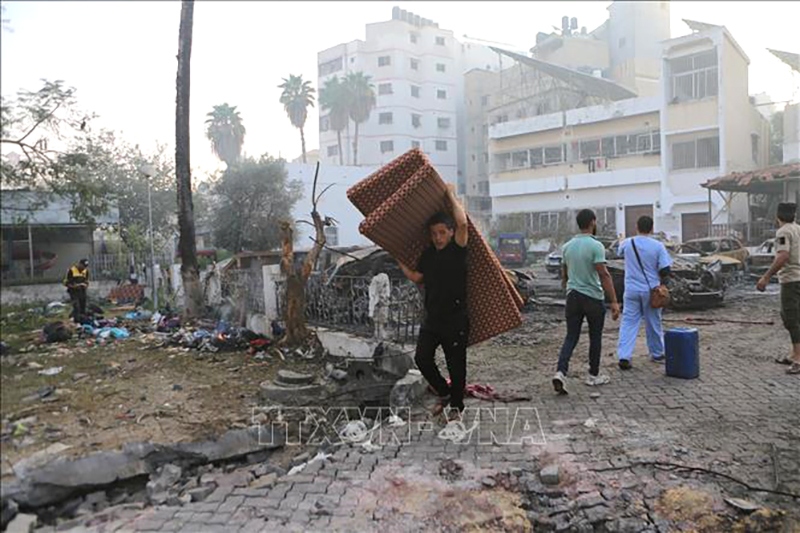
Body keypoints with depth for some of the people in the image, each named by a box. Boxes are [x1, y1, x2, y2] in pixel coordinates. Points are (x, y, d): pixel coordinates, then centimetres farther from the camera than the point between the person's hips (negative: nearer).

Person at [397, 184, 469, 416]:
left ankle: (456, 406, 24)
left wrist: (451, 195, -14)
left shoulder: (457, 250, -9)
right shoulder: (428, 254, 8)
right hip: (432, 318, 5)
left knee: (456, 365, 5)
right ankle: (444, 393, 21)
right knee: (422, 358, -3)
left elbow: (463, 223, -25)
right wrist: (398, 259, 19)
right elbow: (416, 277, 19)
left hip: (456, 320, -5)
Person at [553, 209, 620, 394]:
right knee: (595, 338, 12)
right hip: (593, 298, -5)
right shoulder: (596, 246, -13)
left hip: (573, 297, 5)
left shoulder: (567, 246, 6)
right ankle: (594, 375, 24)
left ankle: (561, 372, -11)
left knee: (571, 337, 6)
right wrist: (614, 302, -16)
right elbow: (604, 276, -18)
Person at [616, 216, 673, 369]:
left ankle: (624, 356, -8)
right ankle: (657, 354, 31)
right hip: (651, 290, 0)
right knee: (653, 323, 15)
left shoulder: (627, 243, -4)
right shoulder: (658, 246, -10)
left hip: (631, 290, 1)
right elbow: (665, 270, -10)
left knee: (628, 323, 3)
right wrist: (662, 282, 10)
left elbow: (619, 252, 20)